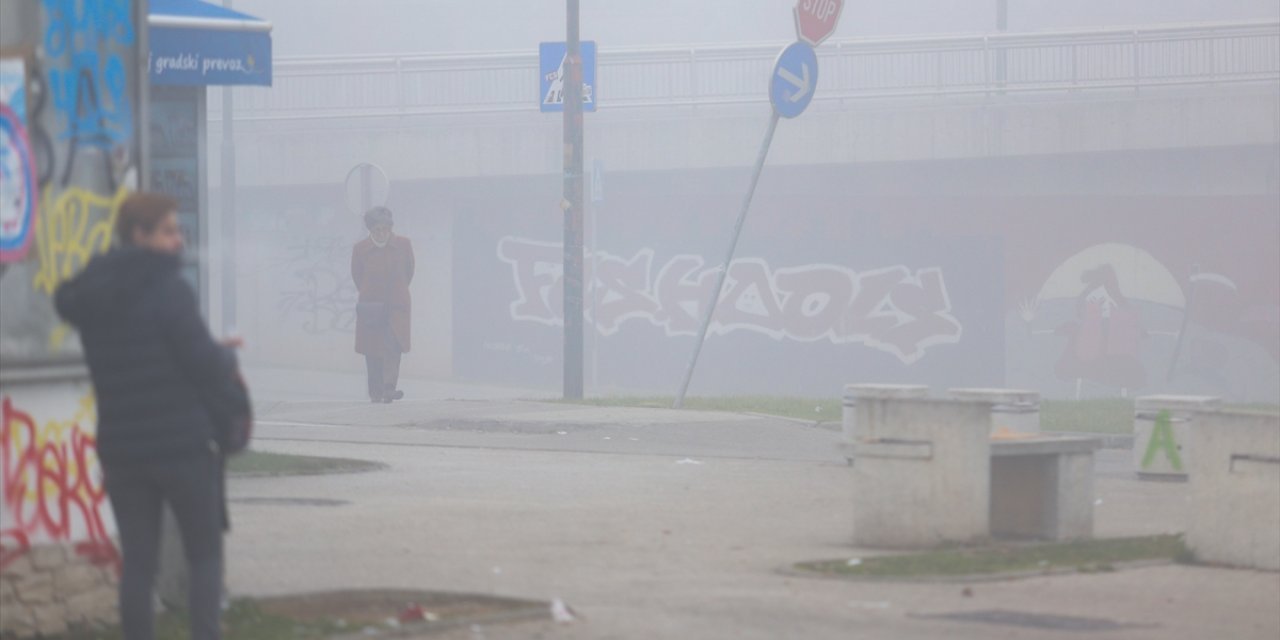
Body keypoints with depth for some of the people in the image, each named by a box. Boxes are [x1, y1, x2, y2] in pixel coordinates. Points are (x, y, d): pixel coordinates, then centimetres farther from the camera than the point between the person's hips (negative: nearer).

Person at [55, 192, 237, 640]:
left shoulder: (91, 296, 9)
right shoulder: (169, 291, -14)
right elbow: (207, 368, -16)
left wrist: (214, 353, 12)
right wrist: (227, 356, 8)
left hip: (122, 447, 5)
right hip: (182, 444, -5)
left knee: (137, 562, 8)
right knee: (205, 554, 7)